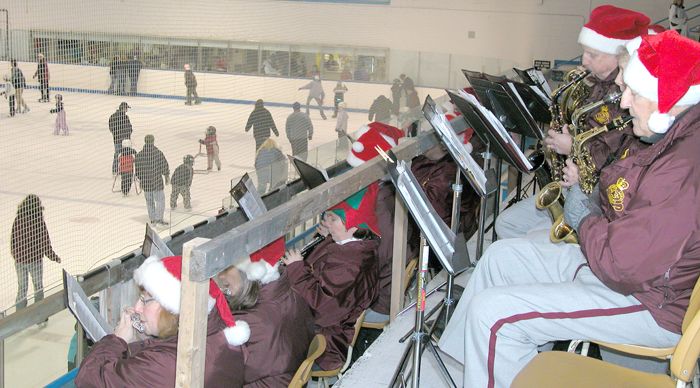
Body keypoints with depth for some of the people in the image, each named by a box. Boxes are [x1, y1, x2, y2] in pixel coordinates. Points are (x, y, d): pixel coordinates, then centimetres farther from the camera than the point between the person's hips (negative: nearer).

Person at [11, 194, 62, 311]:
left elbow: (13, 240, 0)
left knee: (21, 288, 17)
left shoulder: (17, 220, -9)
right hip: (35, 259, -3)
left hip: (19, 259, 3)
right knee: (38, 288, 16)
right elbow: (45, 243, -14)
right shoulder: (39, 222, -20)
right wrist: (55, 258, 1)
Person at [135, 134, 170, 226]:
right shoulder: (158, 153, -13)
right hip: (157, 181, -3)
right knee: (160, 200, 10)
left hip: (145, 183, 3)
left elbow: (137, 170, 1)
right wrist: (167, 177, 12)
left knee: (149, 202, 15)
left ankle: (152, 220, 22)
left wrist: (141, 180, 17)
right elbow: (164, 167, -5)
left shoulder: (139, 155, -6)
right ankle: (159, 219, 5)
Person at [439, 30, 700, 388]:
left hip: (653, 306, -11)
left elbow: (621, 266, -32)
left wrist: (585, 219, -13)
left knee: (492, 312, -17)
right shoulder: (670, 136, 2)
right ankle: (460, 352, 27)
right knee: (502, 255, 16)